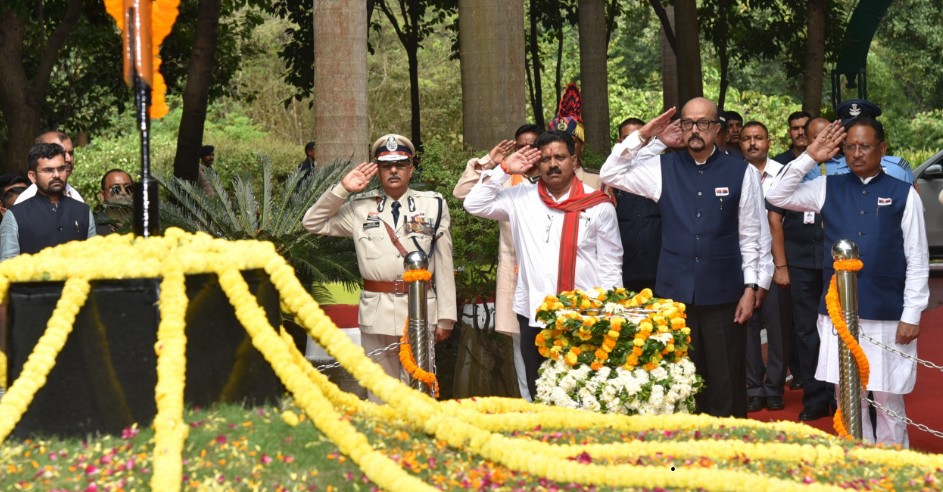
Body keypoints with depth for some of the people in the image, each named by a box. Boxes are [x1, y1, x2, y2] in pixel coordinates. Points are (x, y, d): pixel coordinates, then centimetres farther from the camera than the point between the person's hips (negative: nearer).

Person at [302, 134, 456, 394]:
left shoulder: (433, 205, 8)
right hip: (376, 312, 1)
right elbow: (313, 222, 11)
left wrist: (446, 317, 2)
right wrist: (342, 189, 0)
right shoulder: (360, 208, 10)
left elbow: (444, 264, 5)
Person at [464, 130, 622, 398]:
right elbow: (474, 204, 5)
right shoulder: (522, 199, 8)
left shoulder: (598, 205, 3)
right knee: (539, 395, 8)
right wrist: (504, 170, 1)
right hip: (533, 315, 2)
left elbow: (610, 264, 5)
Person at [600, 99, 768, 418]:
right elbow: (610, 175, 6)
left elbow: (751, 235, 2)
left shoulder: (741, 172, 0)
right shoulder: (663, 168, 7)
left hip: (723, 295, -2)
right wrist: (644, 137, -1)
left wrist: (751, 289, -1)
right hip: (674, 293, 2)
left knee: (727, 387, 2)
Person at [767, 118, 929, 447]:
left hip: (887, 317, -3)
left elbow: (917, 260, -1)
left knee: (888, 400, 4)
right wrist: (810, 158, -2)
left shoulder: (902, 194, -1)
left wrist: (911, 315, -5)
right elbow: (777, 197, 4)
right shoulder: (829, 189, 8)